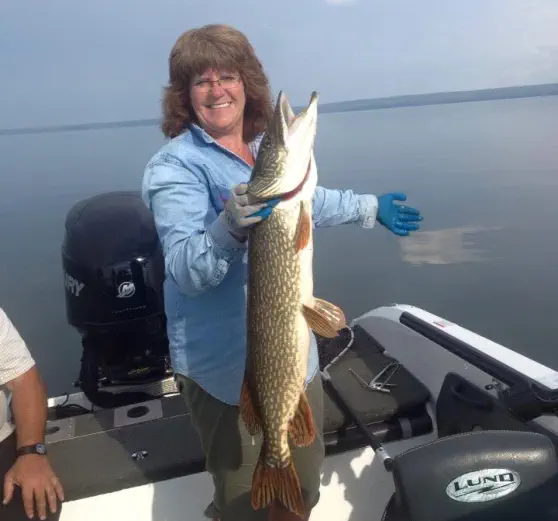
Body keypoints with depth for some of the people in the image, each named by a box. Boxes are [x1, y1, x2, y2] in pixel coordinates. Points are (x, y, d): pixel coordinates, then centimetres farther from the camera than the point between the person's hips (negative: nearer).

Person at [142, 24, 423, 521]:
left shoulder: (267, 147, 5)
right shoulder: (175, 166, -14)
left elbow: (306, 200, 23)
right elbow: (185, 273, -23)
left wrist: (371, 208, 33)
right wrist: (228, 228, -42)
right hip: (228, 366, -6)